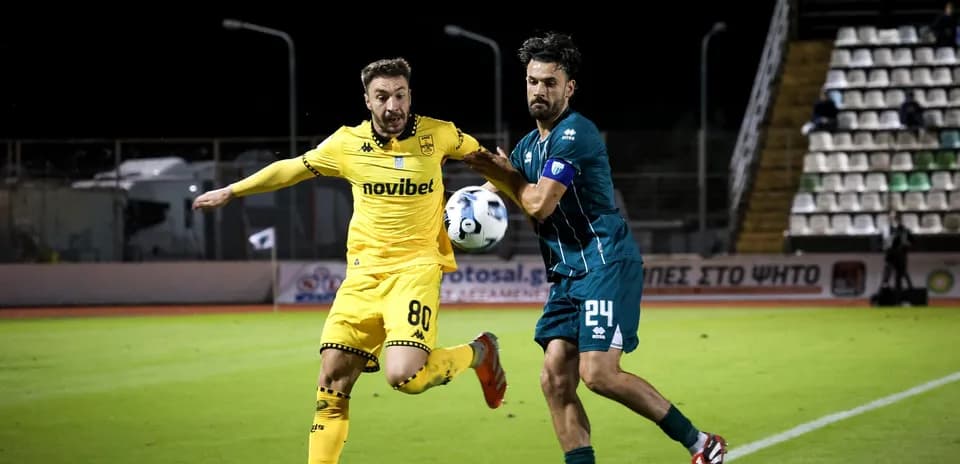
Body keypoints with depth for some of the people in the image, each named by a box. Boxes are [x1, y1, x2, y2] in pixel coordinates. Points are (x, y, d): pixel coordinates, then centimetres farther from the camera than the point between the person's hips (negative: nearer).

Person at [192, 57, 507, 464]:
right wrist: (230, 192, 24)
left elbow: (482, 155, 19)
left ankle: (479, 353, 7)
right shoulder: (347, 143, 1)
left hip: (416, 267, -3)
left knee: (403, 376, -22)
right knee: (332, 379, -2)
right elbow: (290, 169, 17)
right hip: (364, 274, 3)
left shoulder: (436, 135, -3)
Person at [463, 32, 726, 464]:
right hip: (567, 275, 9)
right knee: (555, 379, -2)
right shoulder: (528, 145, 17)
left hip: (605, 265, -9)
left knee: (598, 373, -17)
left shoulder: (574, 134, -12)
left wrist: (507, 174, 3)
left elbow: (540, 204, -16)